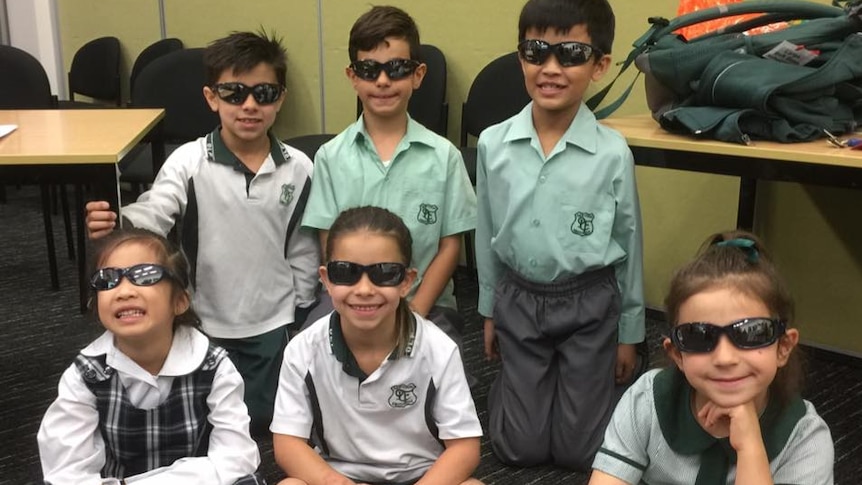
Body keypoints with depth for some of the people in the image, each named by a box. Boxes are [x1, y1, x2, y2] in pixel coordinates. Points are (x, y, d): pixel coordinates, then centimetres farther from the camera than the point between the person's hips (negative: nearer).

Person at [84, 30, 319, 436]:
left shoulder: (297, 168, -8)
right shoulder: (189, 161, -15)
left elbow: (303, 249, 1)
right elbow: (153, 214, -30)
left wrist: (300, 317, 5)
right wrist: (117, 226, -52)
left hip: (272, 321, 1)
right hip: (206, 322, -1)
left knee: (260, 420, 13)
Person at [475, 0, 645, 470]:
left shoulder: (613, 153, -15)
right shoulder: (493, 144, -9)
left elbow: (629, 241, -3)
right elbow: (487, 234, 5)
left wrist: (629, 332, 4)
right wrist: (489, 311, 12)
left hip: (589, 305, -1)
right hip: (518, 301, 2)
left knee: (578, 451, 9)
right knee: (520, 448, 11)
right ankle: (512, 385, 42)